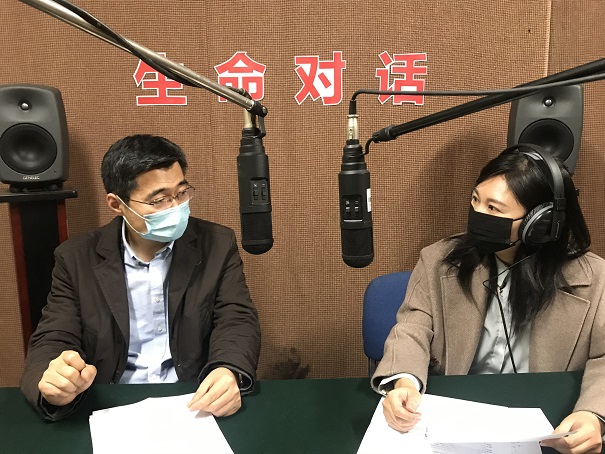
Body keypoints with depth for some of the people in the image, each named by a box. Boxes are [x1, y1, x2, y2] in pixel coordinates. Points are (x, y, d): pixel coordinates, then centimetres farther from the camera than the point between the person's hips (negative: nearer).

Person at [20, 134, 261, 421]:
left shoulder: (217, 244, 1)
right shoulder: (77, 258, 0)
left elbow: (237, 321, -3)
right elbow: (52, 342, -2)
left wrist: (230, 373, -27)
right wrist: (54, 385, -28)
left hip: (198, 405, 0)